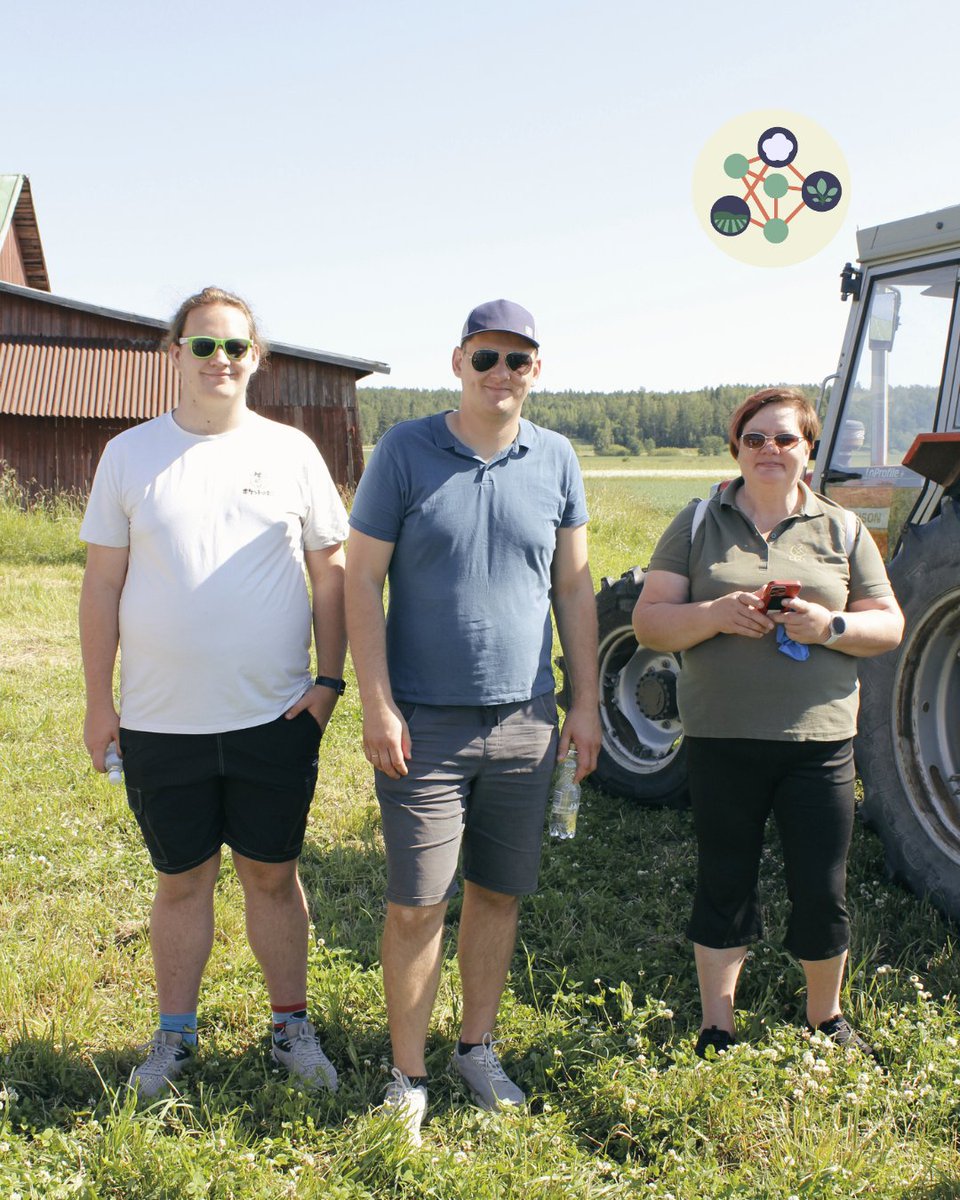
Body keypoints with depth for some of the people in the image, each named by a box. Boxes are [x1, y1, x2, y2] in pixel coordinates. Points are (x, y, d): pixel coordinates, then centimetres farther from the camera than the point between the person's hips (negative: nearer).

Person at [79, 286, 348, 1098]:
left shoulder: (291, 451, 2)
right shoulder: (131, 454, 2)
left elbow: (331, 571, 6)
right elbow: (102, 583, 4)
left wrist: (330, 678, -1)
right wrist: (98, 701, 2)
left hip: (276, 719, 0)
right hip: (161, 724, 0)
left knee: (273, 875, 11)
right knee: (182, 881, 12)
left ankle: (292, 1025, 28)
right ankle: (176, 1034, 30)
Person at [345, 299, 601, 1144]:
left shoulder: (556, 461, 5)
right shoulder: (406, 451, -4)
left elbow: (575, 588, 12)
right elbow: (361, 581, -4)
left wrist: (587, 701, 8)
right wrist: (377, 705, -10)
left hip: (525, 722, 3)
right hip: (426, 724, -3)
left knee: (500, 892, 13)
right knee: (416, 905, 0)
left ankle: (478, 1048, 31)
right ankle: (409, 1076, 16)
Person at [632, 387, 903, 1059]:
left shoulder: (842, 530, 8)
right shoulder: (699, 525, 5)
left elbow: (890, 626, 7)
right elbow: (649, 623, 0)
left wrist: (830, 626, -14)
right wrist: (716, 615, -19)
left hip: (819, 741, 1)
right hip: (723, 739, -1)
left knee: (823, 892, 7)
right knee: (725, 886, 9)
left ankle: (826, 1018, 31)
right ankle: (717, 1028, 25)